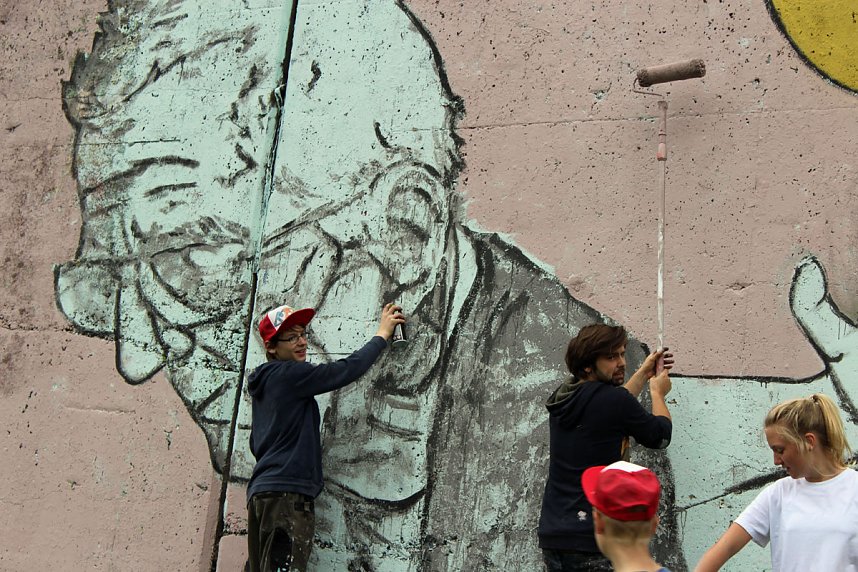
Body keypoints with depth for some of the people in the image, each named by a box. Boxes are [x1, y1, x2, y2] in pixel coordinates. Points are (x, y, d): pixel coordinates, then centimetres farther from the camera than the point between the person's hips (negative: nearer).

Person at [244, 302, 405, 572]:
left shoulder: (264, 382, 20)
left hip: (263, 492, 10)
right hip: (285, 493, -10)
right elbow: (347, 369, -11)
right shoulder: (289, 374, -7)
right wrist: (382, 333, 0)